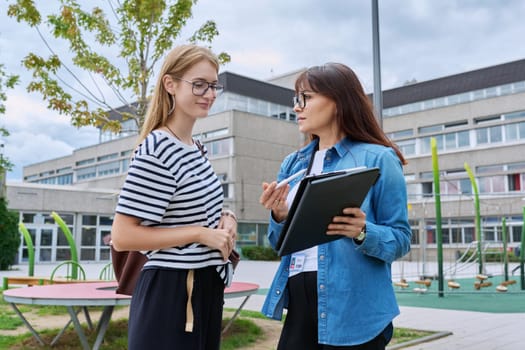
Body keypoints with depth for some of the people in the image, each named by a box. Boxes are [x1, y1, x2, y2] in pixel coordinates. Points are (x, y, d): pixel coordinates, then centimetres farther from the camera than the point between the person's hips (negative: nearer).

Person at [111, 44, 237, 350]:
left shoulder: (196, 149, 9)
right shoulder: (156, 150, -17)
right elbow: (122, 236, -21)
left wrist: (225, 219, 1)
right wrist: (201, 234, -20)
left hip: (205, 286, 9)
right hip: (169, 291, -9)